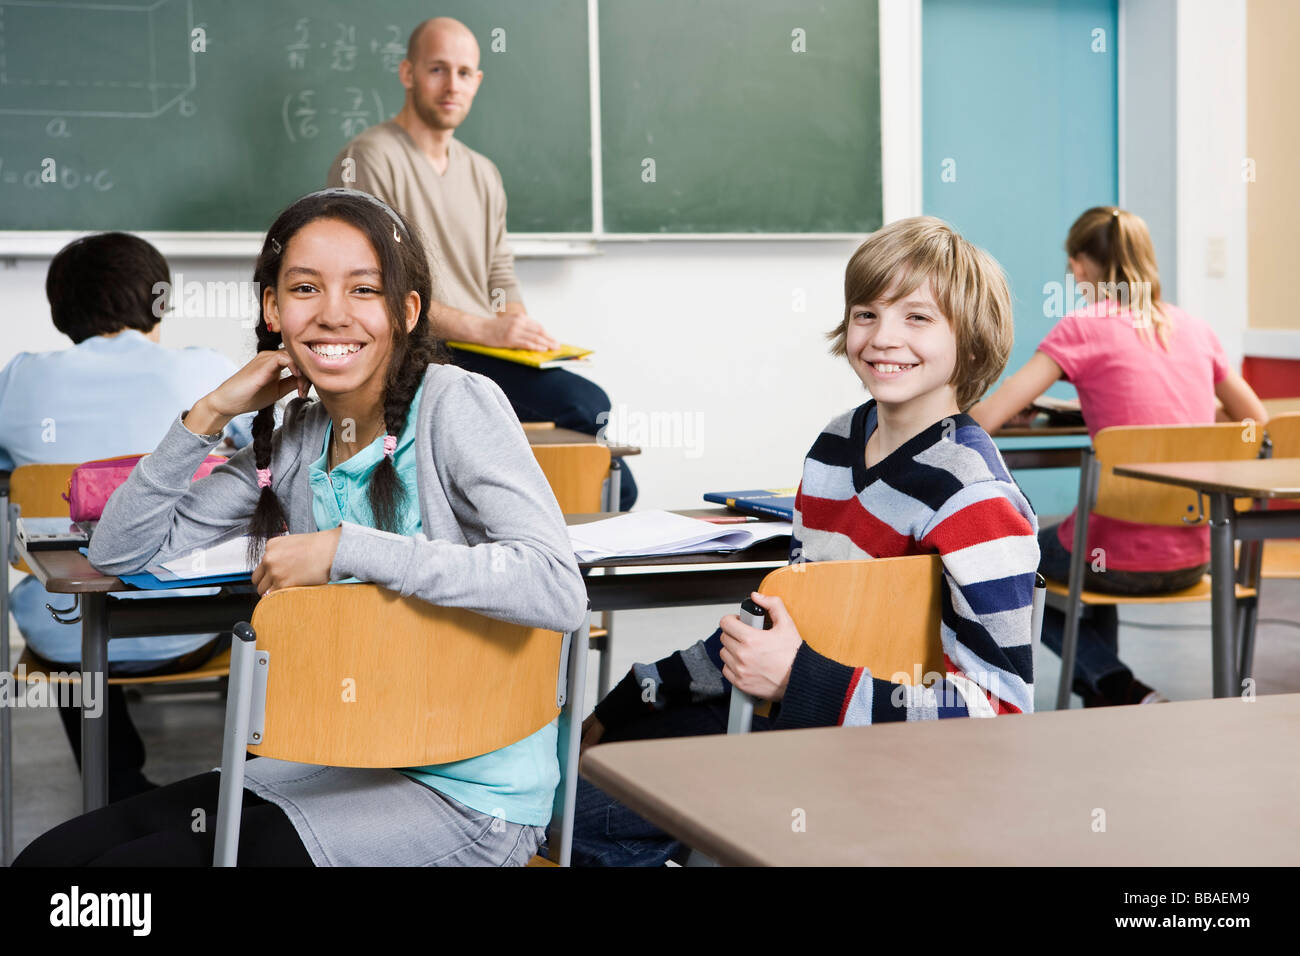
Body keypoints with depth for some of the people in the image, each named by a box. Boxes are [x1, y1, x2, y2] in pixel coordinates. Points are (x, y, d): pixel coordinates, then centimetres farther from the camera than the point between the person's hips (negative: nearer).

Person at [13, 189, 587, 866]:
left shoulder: (456, 405, -13)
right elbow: (118, 550, 10)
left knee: (132, 858, -14)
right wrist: (210, 414, -2)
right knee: (52, 854, -2)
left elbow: (559, 592, -27)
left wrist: (347, 550, -26)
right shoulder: (296, 442, 7)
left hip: (467, 794, -6)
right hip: (349, 767, 7)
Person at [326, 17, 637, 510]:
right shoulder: (368, 160, -4)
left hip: (484, 358, 7)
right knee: (586, 405, -24)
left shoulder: (482, 173, 21)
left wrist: (520, 330, -4)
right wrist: (483, 328, -19)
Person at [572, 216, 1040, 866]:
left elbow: (1002, 705, -23)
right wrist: (625, 704, 13)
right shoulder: (838, 442, 6)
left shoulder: (973, 498, -20)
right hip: (793, 714, 8)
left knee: (588, 814, -10)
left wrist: (802, 680, -27)